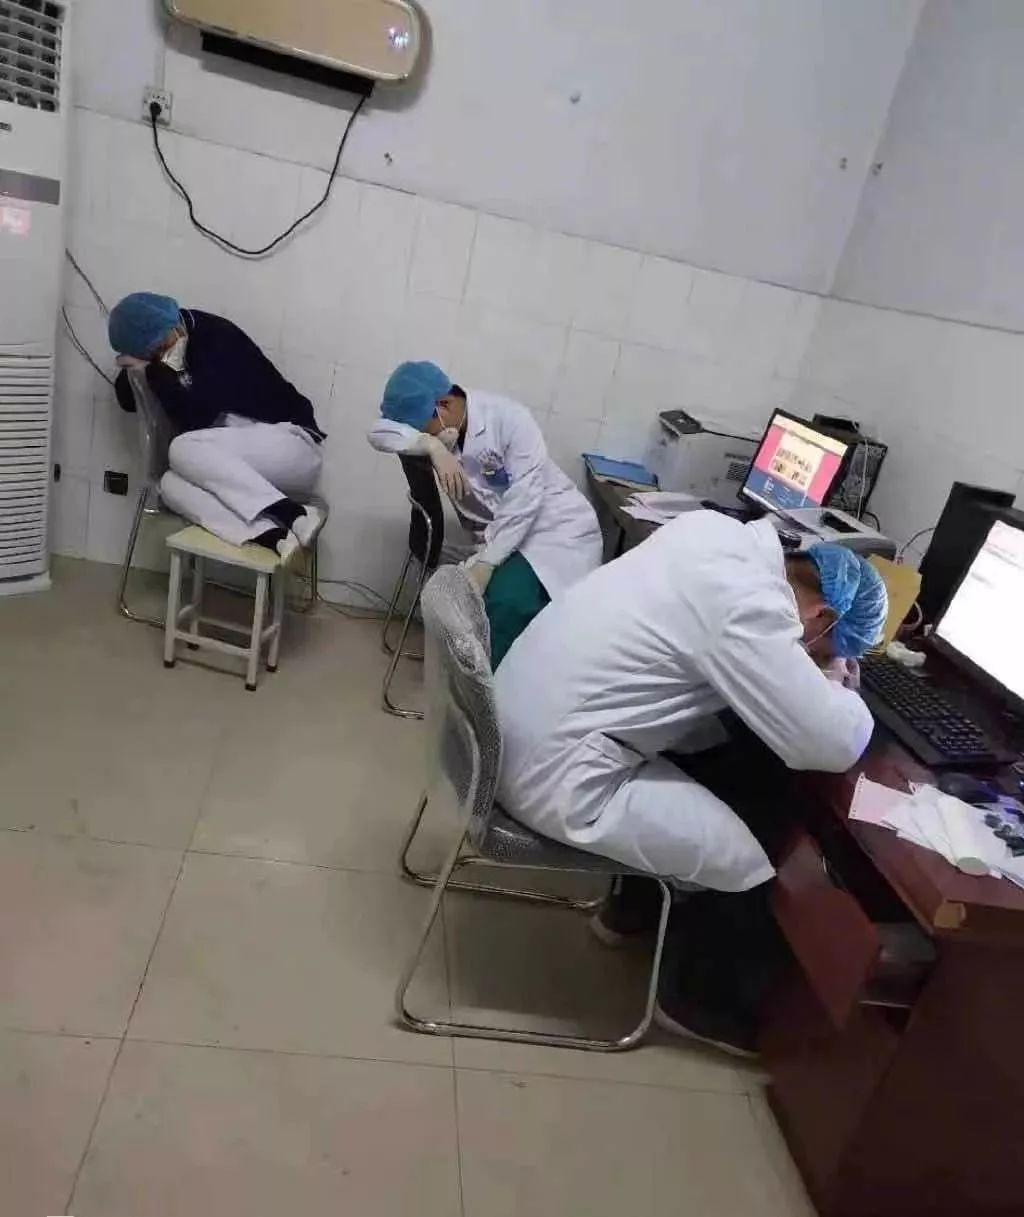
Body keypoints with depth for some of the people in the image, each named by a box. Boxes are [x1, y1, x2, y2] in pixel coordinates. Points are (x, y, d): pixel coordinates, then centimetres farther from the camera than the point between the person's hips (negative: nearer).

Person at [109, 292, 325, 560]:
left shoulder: (218, 336, -9)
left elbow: (196, 418, -15)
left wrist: (156, 372, -7)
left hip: (292, 446, -7)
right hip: (242, 467, 7)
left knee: (183, 448, -24)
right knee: (171, 484, -19)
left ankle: (293, 514, -34)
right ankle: (274, 538, -39)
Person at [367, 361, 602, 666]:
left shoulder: (508, 417, -17)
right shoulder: (436, 432, -2)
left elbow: (524, 498, -23)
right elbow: (379, 432, -16)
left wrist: (484, 564, -27)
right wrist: (432, 446, -31)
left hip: (559, 527, -5)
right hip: (503, 539, 5)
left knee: (506, 603, -29)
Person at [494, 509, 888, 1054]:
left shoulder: (716, 531, 2)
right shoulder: (749, 607, -24)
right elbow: (834, 746, -20)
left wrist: (812, 675, 6)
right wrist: (835, 679, 1)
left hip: (524, 728, 9)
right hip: (560, 779, -9)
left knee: (737, 765, 20)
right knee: (761, 862, -1)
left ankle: (636, 903, 36)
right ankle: (692, 996, 25)